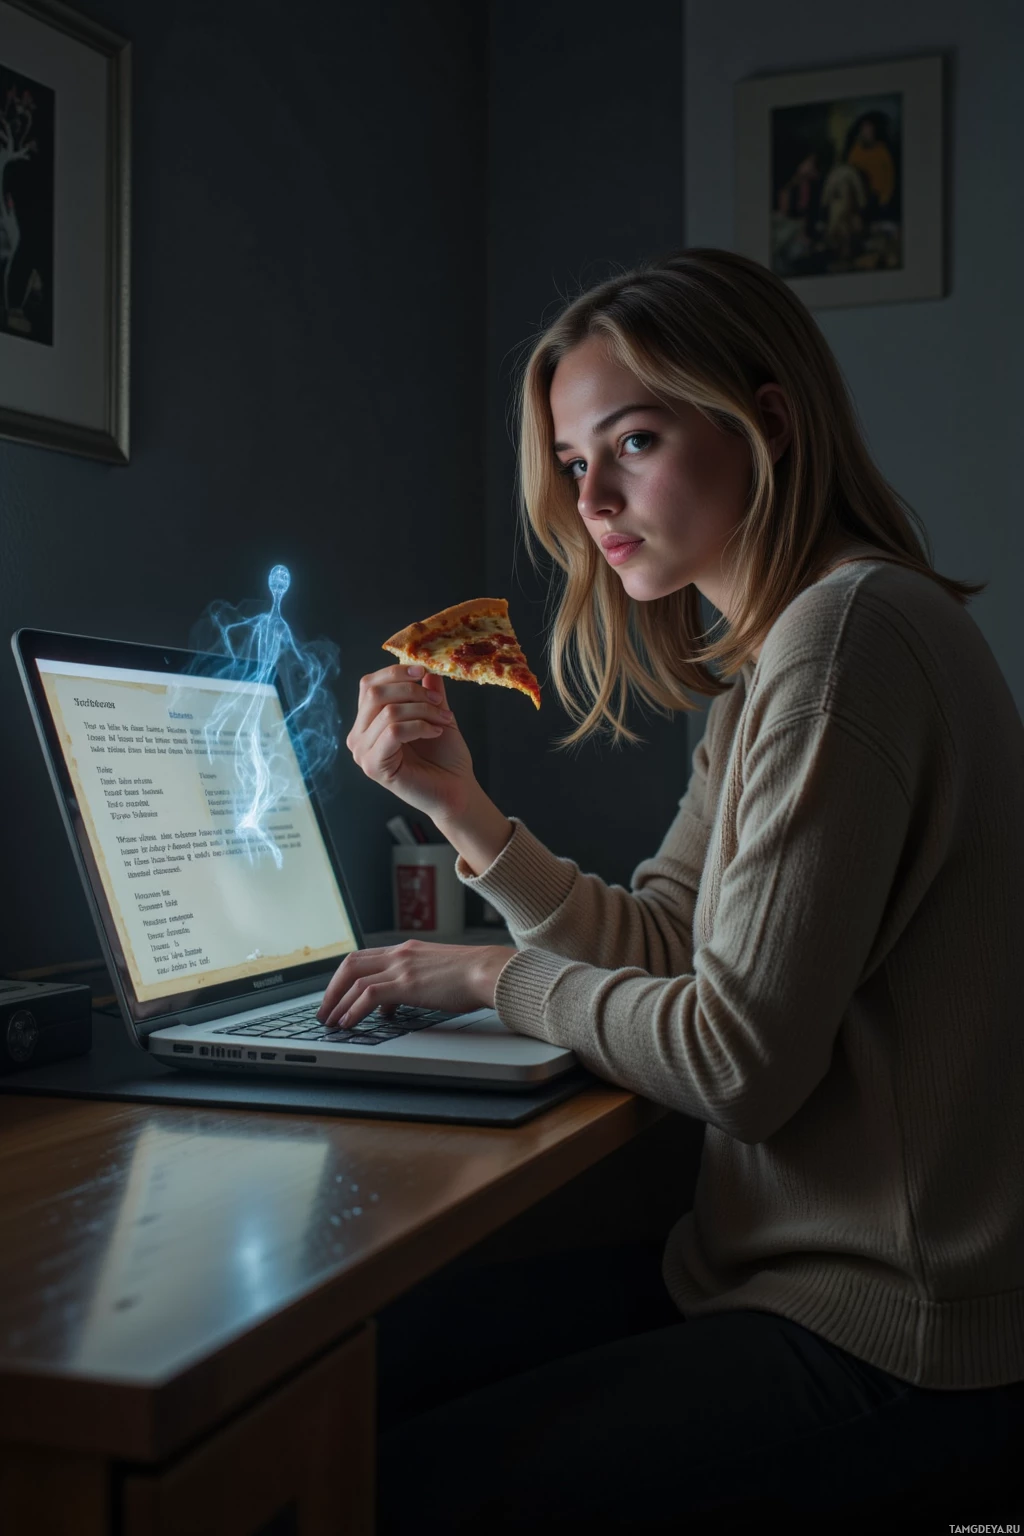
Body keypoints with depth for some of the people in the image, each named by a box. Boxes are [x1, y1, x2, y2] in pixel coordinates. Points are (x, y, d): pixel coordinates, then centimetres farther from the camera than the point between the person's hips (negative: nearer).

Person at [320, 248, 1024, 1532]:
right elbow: (657, 946, 11)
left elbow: (742, 1058, -22)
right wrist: (452, 799, 2)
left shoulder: (849, 633, -21)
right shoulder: (767, 661, 12)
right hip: (789, 1262, 10)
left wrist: (499, 977, -7)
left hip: (877, 1339, -9)